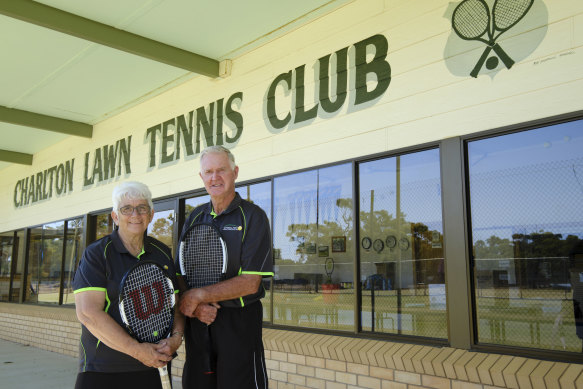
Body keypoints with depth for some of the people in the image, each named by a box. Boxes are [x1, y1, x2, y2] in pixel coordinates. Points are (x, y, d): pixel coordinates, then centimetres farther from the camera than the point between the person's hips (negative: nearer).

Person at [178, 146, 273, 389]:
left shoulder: (253, 217, -7)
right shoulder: (194, 218, 9)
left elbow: (250, 283, -15)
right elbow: (180, 275, 8)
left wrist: (198, 296, -15)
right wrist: (195, 308, -11)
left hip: (239, 324, -5)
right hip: (197, 321, 5)